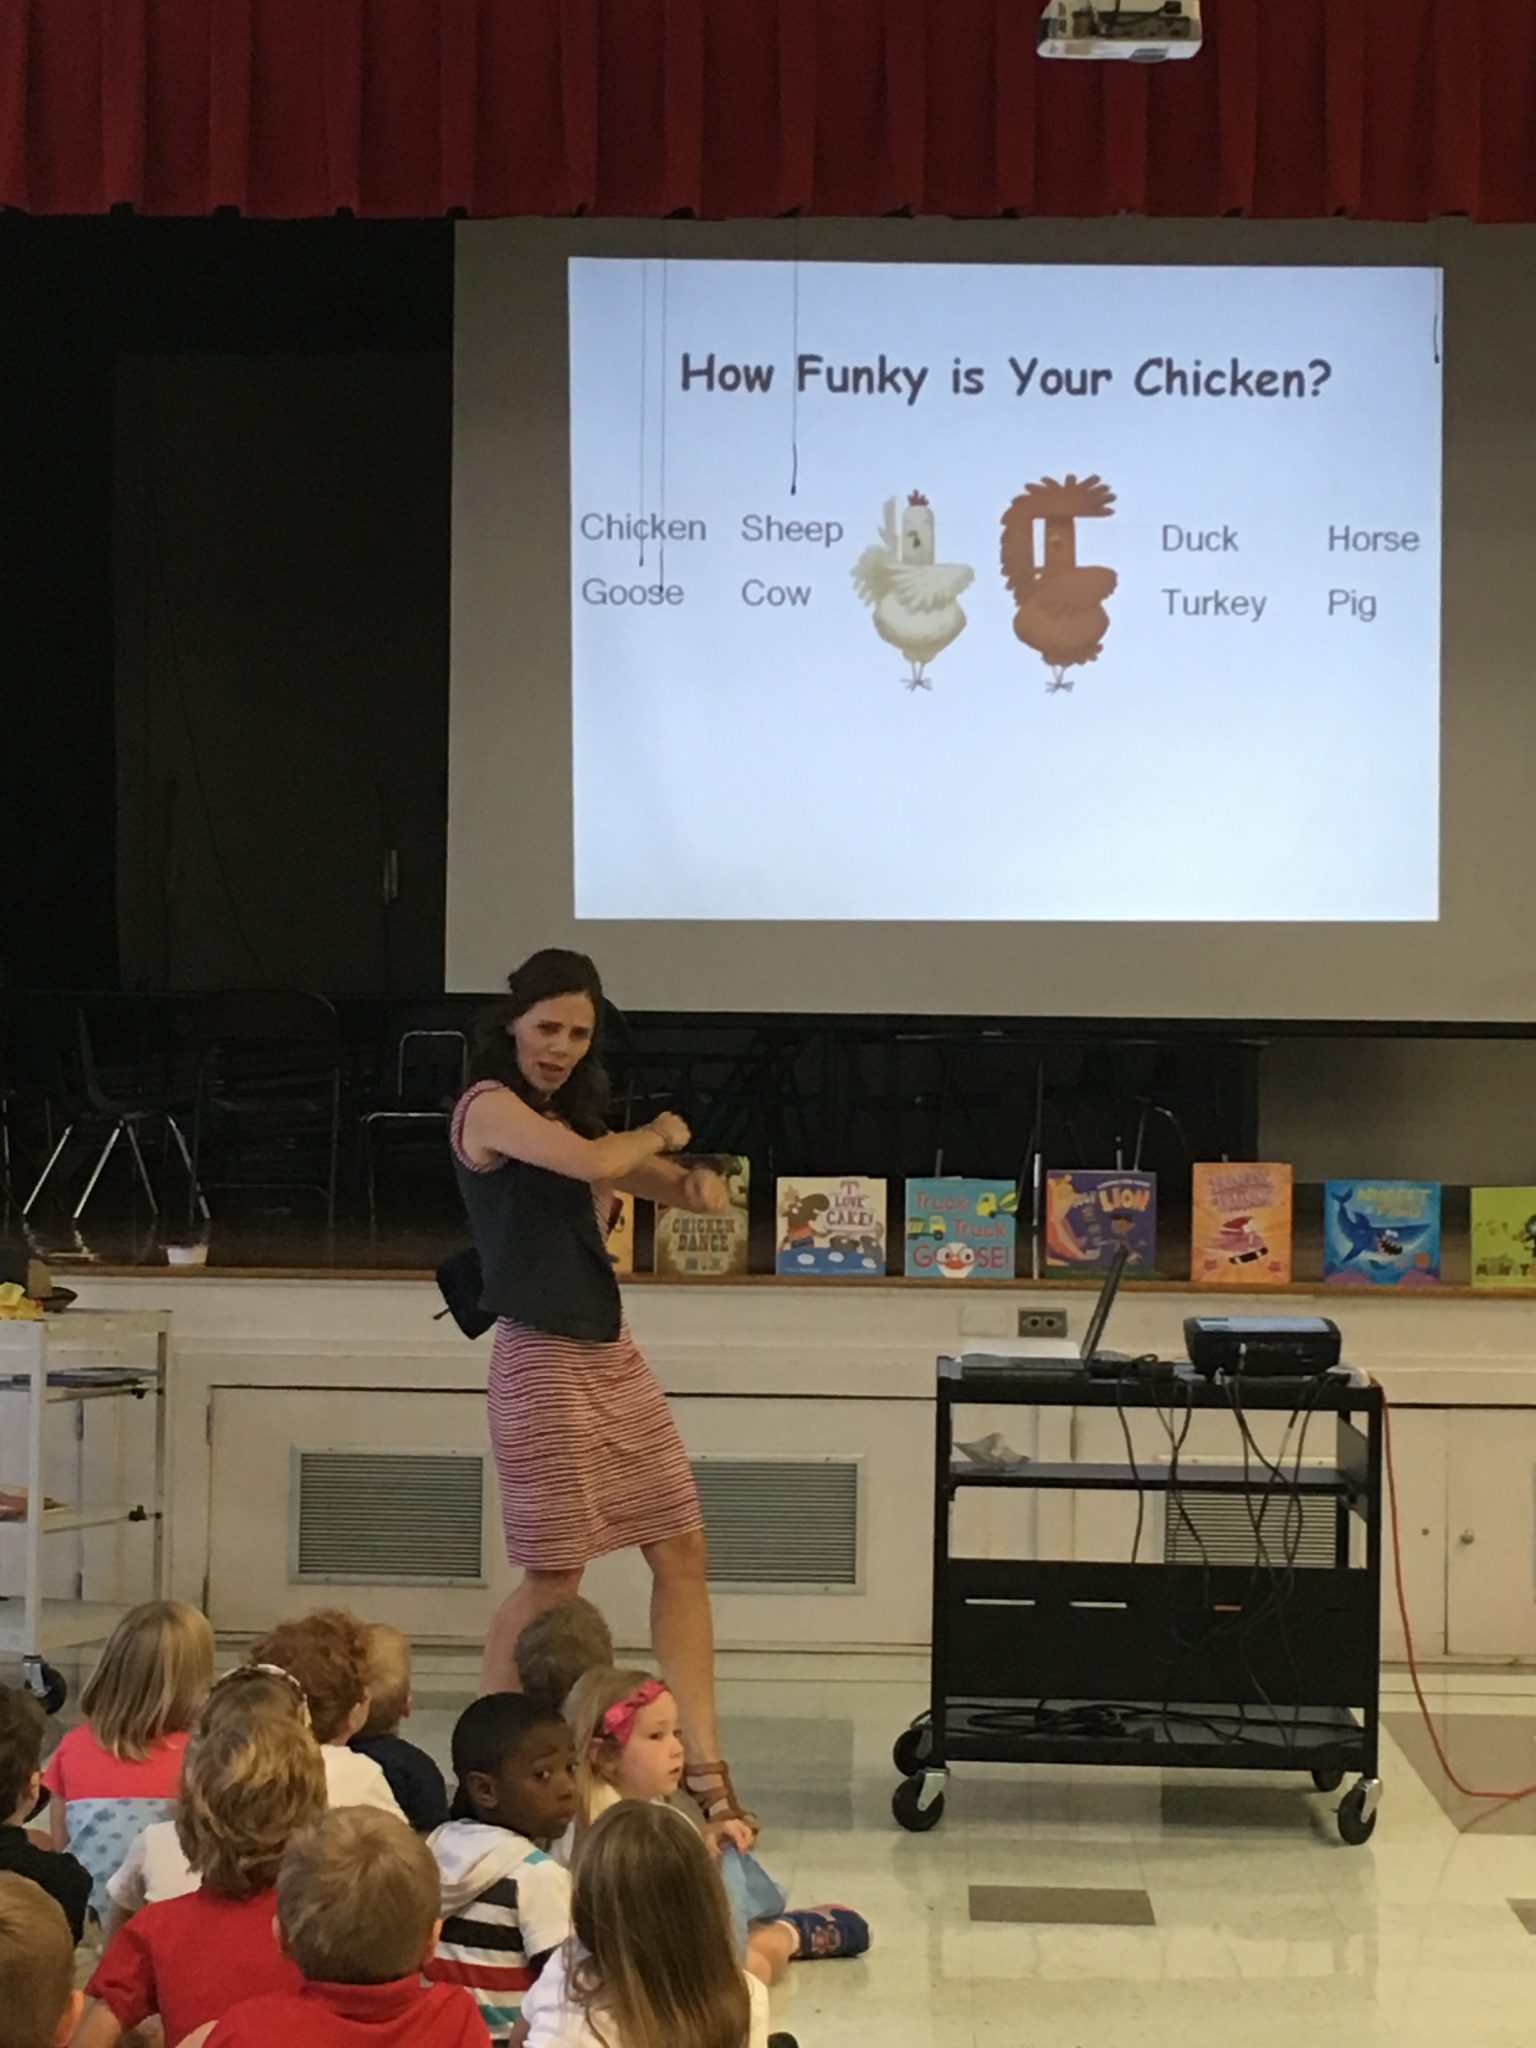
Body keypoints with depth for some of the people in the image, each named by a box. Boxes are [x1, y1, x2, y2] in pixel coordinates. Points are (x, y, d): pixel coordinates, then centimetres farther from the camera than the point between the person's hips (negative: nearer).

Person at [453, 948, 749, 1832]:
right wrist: (661, 1135, -2)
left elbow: (662, 1180, 17)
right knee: (555, 1577, -2)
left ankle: (704, 1764, 8)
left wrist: (691, 1180, -8)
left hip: (612, 1352, 8)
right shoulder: (490, 1105, -8)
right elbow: (591, 1161, -23)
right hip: (545, 1359, -8)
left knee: (682, 1550, 5)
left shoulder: (569, 1112, 16)